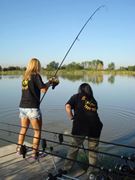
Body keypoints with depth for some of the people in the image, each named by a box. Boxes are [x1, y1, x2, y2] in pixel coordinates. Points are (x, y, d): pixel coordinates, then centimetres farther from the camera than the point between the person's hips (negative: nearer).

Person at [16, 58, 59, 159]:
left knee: (24, 128, 22)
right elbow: (43, 90, -14)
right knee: (37, 131, 7)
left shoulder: (25, 76, 12)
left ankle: (19, 149, 31)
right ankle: (34, 153, 10)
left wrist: (49, 83, 16)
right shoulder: (35, 75, -9)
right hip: (32, 108, -7)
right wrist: (50, 82, 4)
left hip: (22, 107, 7)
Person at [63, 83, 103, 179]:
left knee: (74, 147, 15)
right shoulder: (94, 101, 24)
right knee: (93, 149, 17)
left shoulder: (76, 96, 14)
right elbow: (93, 113, 16)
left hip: (80, 125, -2)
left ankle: (67, 167, 27)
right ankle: (91, 171, 23)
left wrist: (71, 118, 11)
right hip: (95, 126, 2)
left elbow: (68, 107, 0)